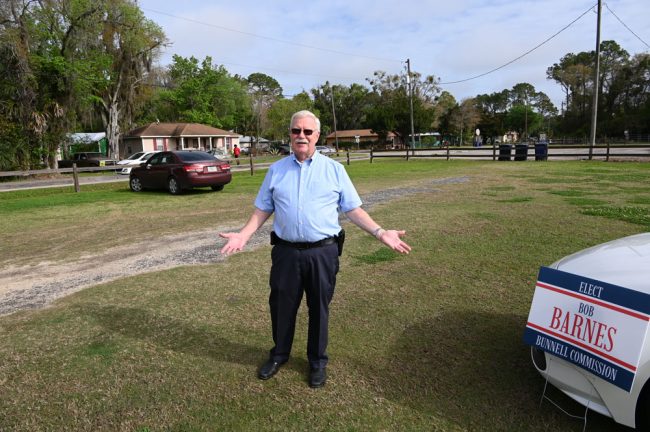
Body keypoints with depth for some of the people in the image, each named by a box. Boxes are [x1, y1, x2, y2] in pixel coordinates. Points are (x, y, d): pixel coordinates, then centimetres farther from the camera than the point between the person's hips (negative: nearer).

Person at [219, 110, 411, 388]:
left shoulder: (334, 169, 2)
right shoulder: (276, 170, 7)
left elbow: (353, 209, 1)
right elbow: (263, 209, 11)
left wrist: (380, 232, -10)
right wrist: (244, 235, -2)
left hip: (322, 252, -1)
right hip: (286, 252, 2)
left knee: (319, 308, 11)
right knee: (281, 306, 13)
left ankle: (317, 361, 32)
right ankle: (279, 355, 38)